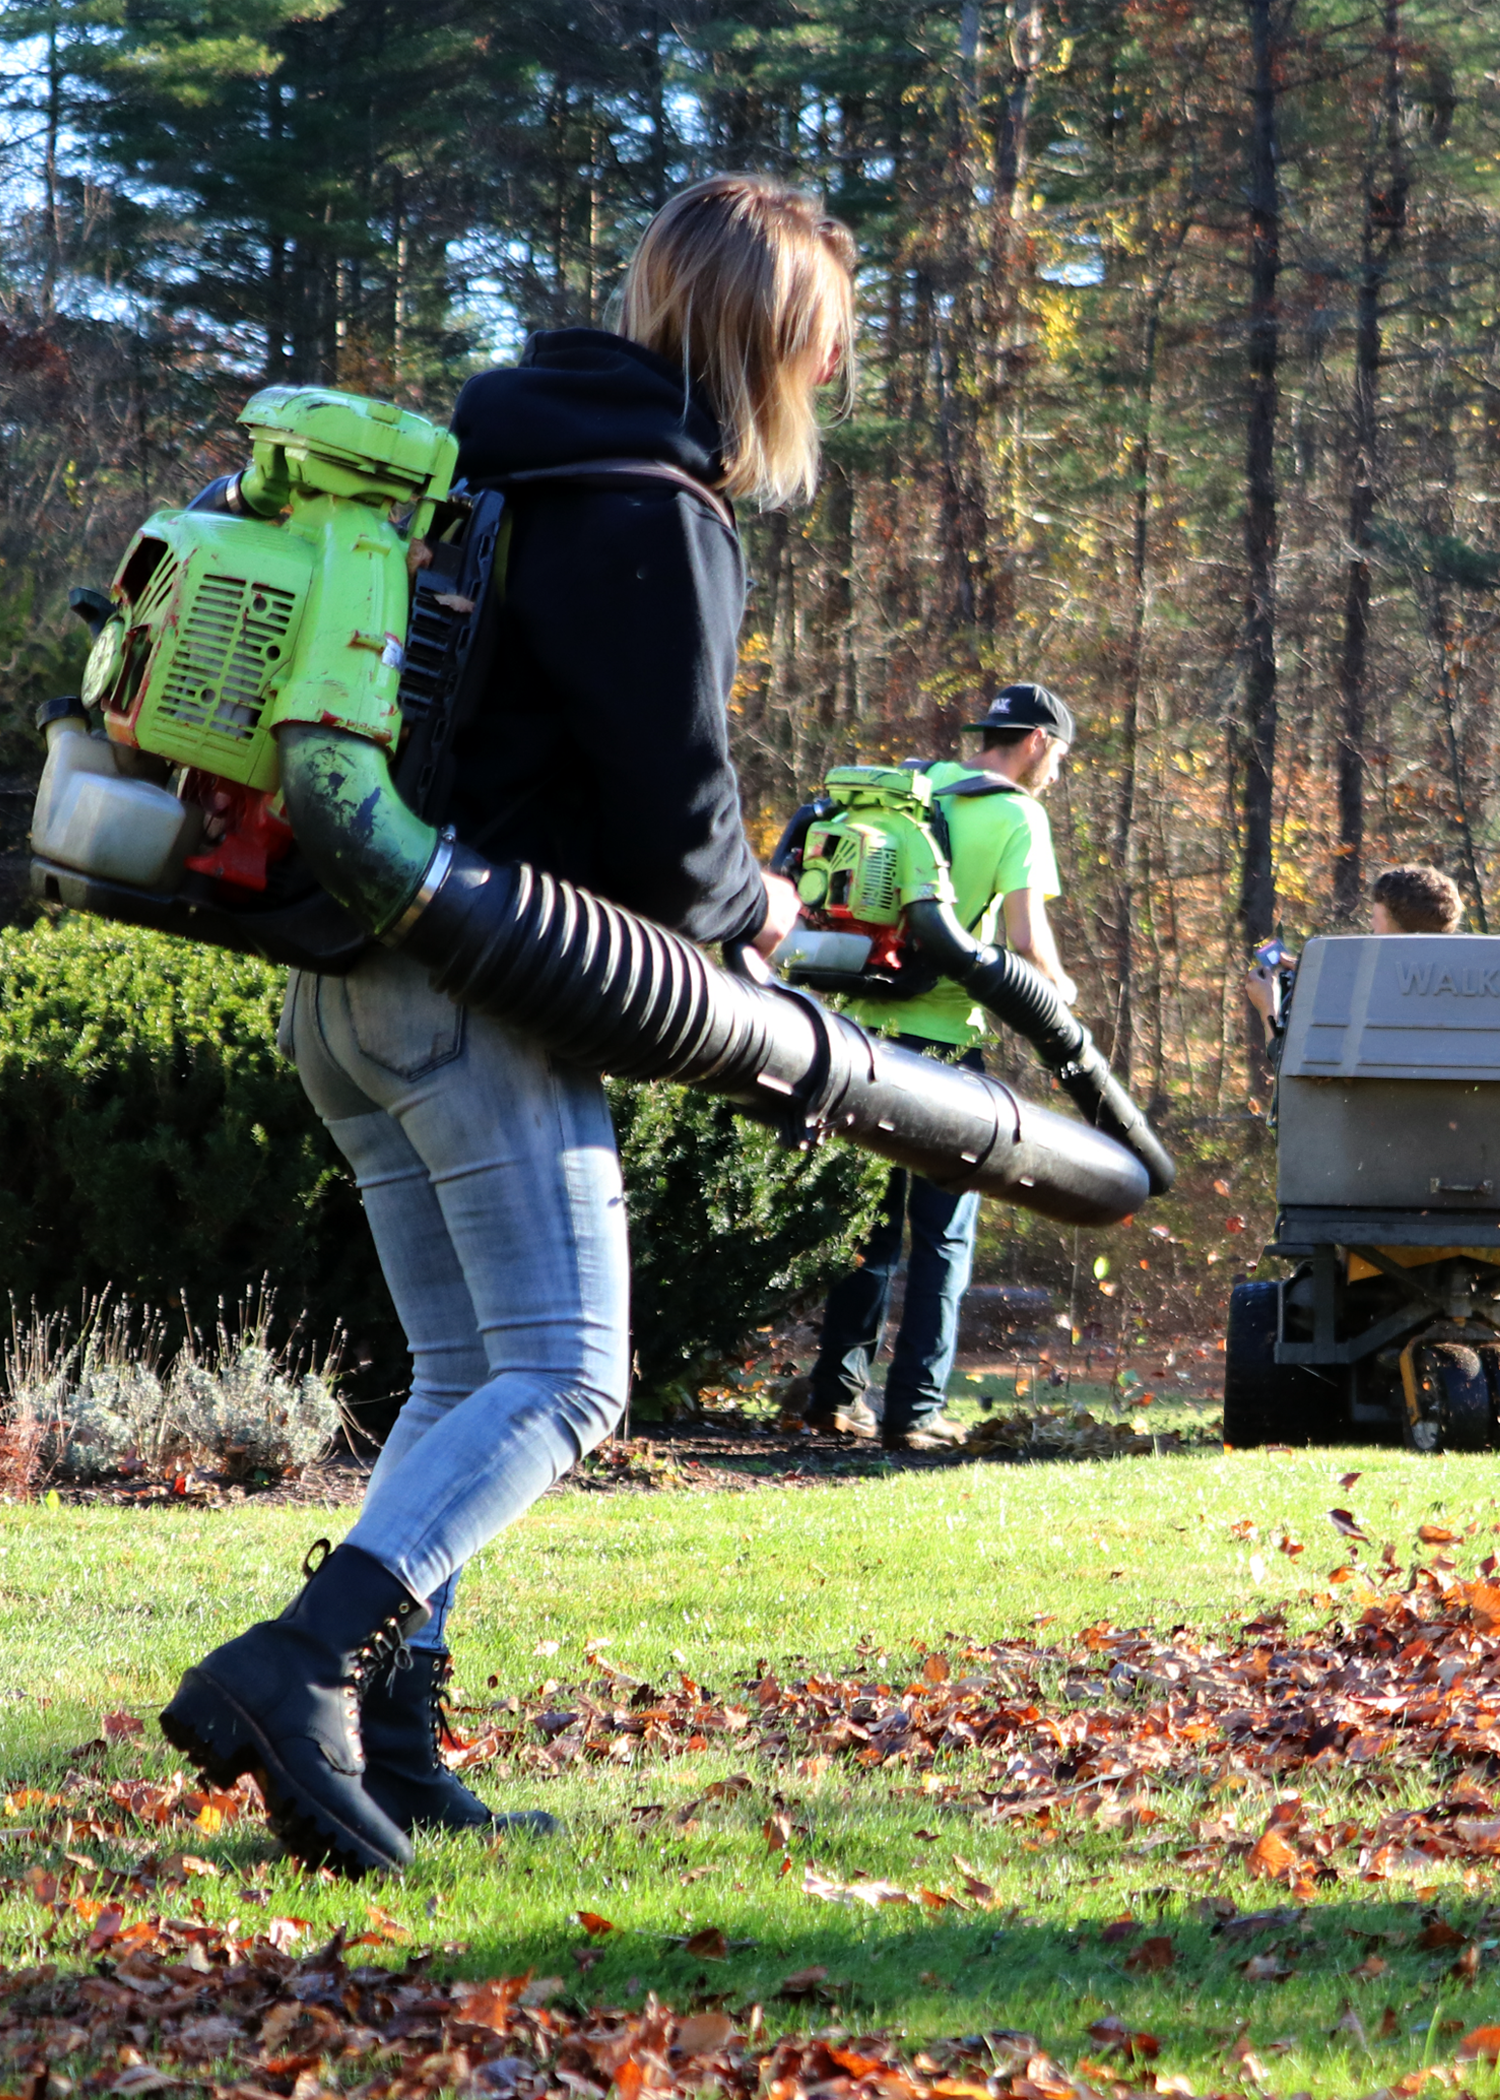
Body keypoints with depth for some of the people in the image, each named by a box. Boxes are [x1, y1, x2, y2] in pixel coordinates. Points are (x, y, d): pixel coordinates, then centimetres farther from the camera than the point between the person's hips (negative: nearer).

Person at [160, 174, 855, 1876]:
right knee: (566, 1371, -9)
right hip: (480, 991, -9)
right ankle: (297, 1670, -24)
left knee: (465, 1376, 14)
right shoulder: (652, 516, -13)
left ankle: (384, 1746, 8)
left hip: (346, 982, 9)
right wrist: (752, 907, 9)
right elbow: (669, 822, -13)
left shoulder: (487, 448, 16)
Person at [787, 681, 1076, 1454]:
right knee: (943, 1232, 3)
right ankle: (915, 1409, 0)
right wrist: (1058, 989, 4)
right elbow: (1024, 942, -16)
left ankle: (837, 1388, 17)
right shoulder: (1016, 817, -7)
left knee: (870, 1218, 16)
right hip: (944, 1036, -5)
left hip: (867, 1028, 5)